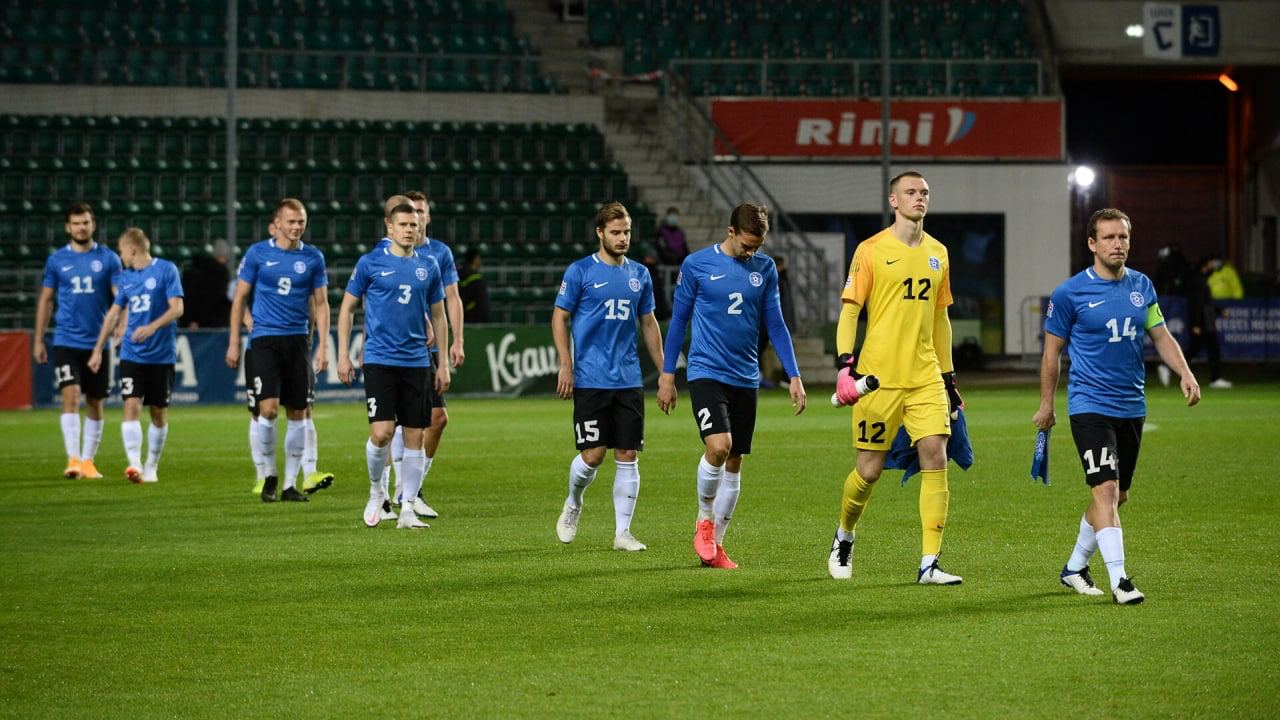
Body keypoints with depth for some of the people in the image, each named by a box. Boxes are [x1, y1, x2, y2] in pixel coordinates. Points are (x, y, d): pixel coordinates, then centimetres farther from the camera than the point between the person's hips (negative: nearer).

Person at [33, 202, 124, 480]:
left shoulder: (108, 259, 2)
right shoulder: (57, 260, 4)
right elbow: (46, 300, 10)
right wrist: (38, 339, 7)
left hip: (98, 342, 1)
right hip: (66, 341, -1)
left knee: (94, 403, 7)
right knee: (70, 396, -15)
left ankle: (88, 461, 17)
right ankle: (73, 459, -18)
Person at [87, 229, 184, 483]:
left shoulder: (166, 270, -5)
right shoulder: (127, 278, 12)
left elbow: (177, 308, -12)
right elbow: (114, 314, 19)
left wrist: (153, 327, -27)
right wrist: (98, 350, 17)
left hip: (162, 355, -3)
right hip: (132, 354, 3)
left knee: (159, 413, 5)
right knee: (132, 406, -13)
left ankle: (151, 467, 17)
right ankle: (134, 464, -20)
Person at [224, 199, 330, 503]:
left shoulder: (313, 258, 5)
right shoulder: (258, 253, 0)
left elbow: (320, 304, 9)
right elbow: (239, 298, 5)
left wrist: (323, 345, 1)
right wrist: (234, 343, 2)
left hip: (297, 341, 2)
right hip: (265, 338, -2)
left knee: (297, 414, 4)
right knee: (268, 408, -14)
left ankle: (290, 483, 13)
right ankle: (270, 475, 5)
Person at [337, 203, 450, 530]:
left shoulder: (429, 266, 8)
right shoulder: (370, 263, -1)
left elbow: (438, 315, 16)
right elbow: (347, 308, 5)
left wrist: (443, 363, 12)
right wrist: (343, 355, -1)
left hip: (417, 362, 3)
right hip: (379, 359, -3)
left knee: (415, 436, 1)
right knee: (382, 432, -13)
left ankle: (407, 509, 8)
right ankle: (376, 491, 13)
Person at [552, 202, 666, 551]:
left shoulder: (639, 274, 10)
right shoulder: (580, 271, -3)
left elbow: (649, 324, 17)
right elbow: (559, 318, -1)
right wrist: (566, 365, -10)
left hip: (629, 381, 4)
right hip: (590, 379, -4)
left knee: (628, 456, 1)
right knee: (593, 454, -6)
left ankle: (623, 532, 6)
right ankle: (573, 505, 24)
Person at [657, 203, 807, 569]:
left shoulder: (765, 268, 5)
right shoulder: (697, 264, -4)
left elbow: (775, 325, 11)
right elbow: (678, 320, 3)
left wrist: (794, 376, 6)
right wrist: (667, 375, 3)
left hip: (745, 378, 4)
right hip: (706, 372, -4)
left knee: (734, 462, 6)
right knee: (718, 446, -22)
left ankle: (716, 544, 16)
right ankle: (705, 520, 2)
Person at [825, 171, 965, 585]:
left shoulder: (937, 253, 13)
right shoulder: (871, 251, -3)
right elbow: (849, 311, -4)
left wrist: (949, 377, 20)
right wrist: (845, 364, -16)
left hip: (926, 377, 4)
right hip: (880, 377, -4)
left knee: (935, 456, -10)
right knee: (870, 469, 0)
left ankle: (929, 564, -9)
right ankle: (844, 537, 30)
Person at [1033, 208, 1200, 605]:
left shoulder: (1142, 286, 7)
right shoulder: (1070, 293, -8)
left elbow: (1161, 335, 14)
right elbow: (1052, 352, 1)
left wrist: (1185, 373, -2)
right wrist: (1046, 406, 4)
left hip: (1132, 405, 6)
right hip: (1090, 405, -6)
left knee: (1118, 494, 13)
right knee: (1105, 488, -18)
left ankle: (1074, 568, 29)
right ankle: (1119, 580, -21)